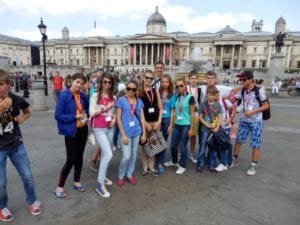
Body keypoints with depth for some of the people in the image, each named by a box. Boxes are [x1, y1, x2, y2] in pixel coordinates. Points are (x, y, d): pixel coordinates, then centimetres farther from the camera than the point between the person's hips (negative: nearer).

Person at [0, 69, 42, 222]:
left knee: (27, 176, 9)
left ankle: (32, 201, 34)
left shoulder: (17, 100, -7)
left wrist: (22, 119, -7)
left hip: (17, 145, 2)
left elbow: (27, 112, 13)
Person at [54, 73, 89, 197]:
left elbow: (87, 108, 21)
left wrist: (86, 115, 2)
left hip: (83, 130, 6)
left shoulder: (82, 95, 2)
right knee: (71, 159, -2)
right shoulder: (64, 95, -15)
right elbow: (57, 115, -17)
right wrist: (75, 117, -19)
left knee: (79, 156, 15)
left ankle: (76, 182, 33)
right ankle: (60, 186, 18)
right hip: (71, 131, -6)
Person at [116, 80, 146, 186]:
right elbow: (118, 118, -6)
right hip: (126, 132, -4)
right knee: (126, 156, -5)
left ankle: (130, 174, 31)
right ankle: (120, 176, 19)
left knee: (134, 155, 13)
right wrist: (123, 134, -11)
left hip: (137, 132, 4)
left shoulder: (139, 101, 6)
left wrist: (144, 133, 5)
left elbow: (142, 117, 9)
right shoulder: (121, 100, -4)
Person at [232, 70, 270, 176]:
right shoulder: (242, 91, 1)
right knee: (238, 140, 9)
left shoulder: (259, 90, -13)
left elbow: (266, 106, -11)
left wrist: (252, 112, -20)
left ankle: (253, 165, 14)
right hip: (244, 120, 5)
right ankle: (234, 159, 25)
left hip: (256, 121, -4)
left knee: (255, 144, 2)